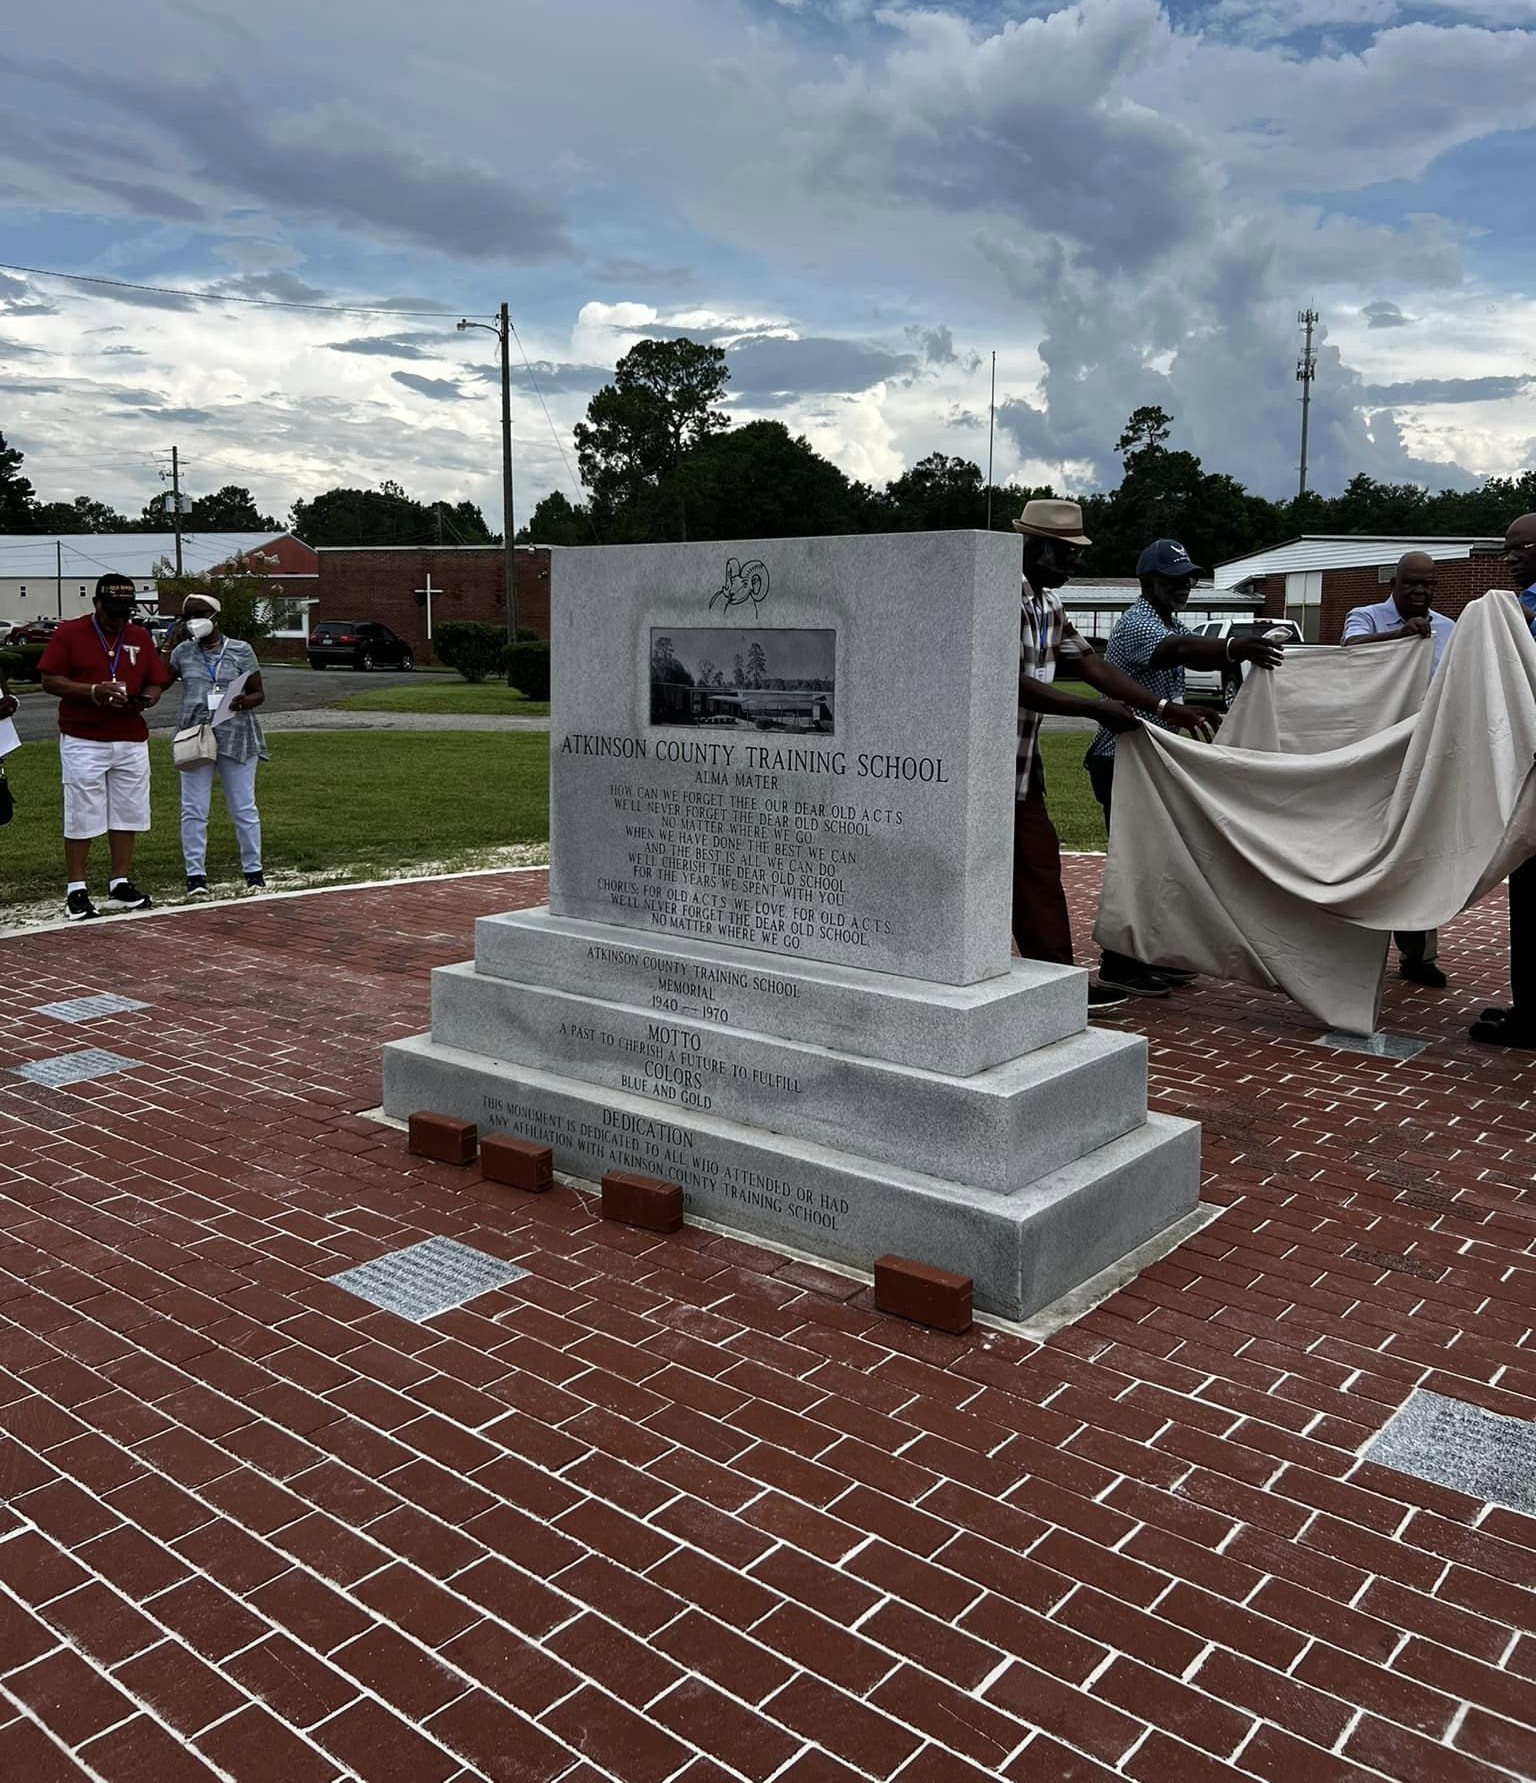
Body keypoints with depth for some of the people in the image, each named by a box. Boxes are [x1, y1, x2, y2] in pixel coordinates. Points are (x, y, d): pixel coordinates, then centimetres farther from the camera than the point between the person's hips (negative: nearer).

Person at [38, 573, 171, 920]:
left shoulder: (141, 638, 11)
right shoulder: (68, 633, -2)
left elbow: (155, 684, 13)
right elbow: (50, 681, -6)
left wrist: (144, 699, -9)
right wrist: (92, 691, -20)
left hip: (132, 741, 4)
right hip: (83, 741, -4)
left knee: (127, 814, 6)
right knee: (81, 817, -1)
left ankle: (121, 885, 15)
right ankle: (76, 891, 5)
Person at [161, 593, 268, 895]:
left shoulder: (240, 651, 3)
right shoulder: (183, 651, 9)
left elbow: (259, 694, 3)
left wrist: (244, 702, -19)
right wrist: (168, 645, 4)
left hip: (236, 737, -2)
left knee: (244, 808, 4)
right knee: (193, 811, 1)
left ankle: (253, 869, 14)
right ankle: (195, 874, 7)